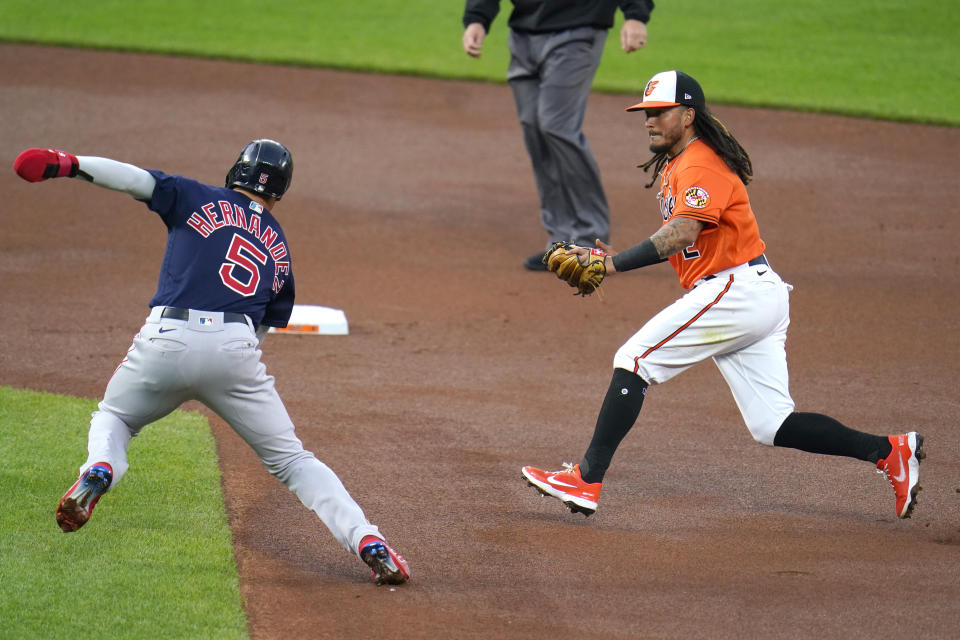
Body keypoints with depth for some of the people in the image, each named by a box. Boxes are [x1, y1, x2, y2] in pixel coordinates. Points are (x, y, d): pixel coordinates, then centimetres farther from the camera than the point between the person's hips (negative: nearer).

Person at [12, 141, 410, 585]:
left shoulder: (199, 200, 16)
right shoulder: (279, 248, 25)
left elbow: (135, 179, 3)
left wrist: (68, 165, 1)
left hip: (167, 340, -1)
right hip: (237, 349, 1)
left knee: (112, 417, 27)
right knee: (291, 459, 11)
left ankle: (99, 470, -8)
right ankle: (370, 545, -6)